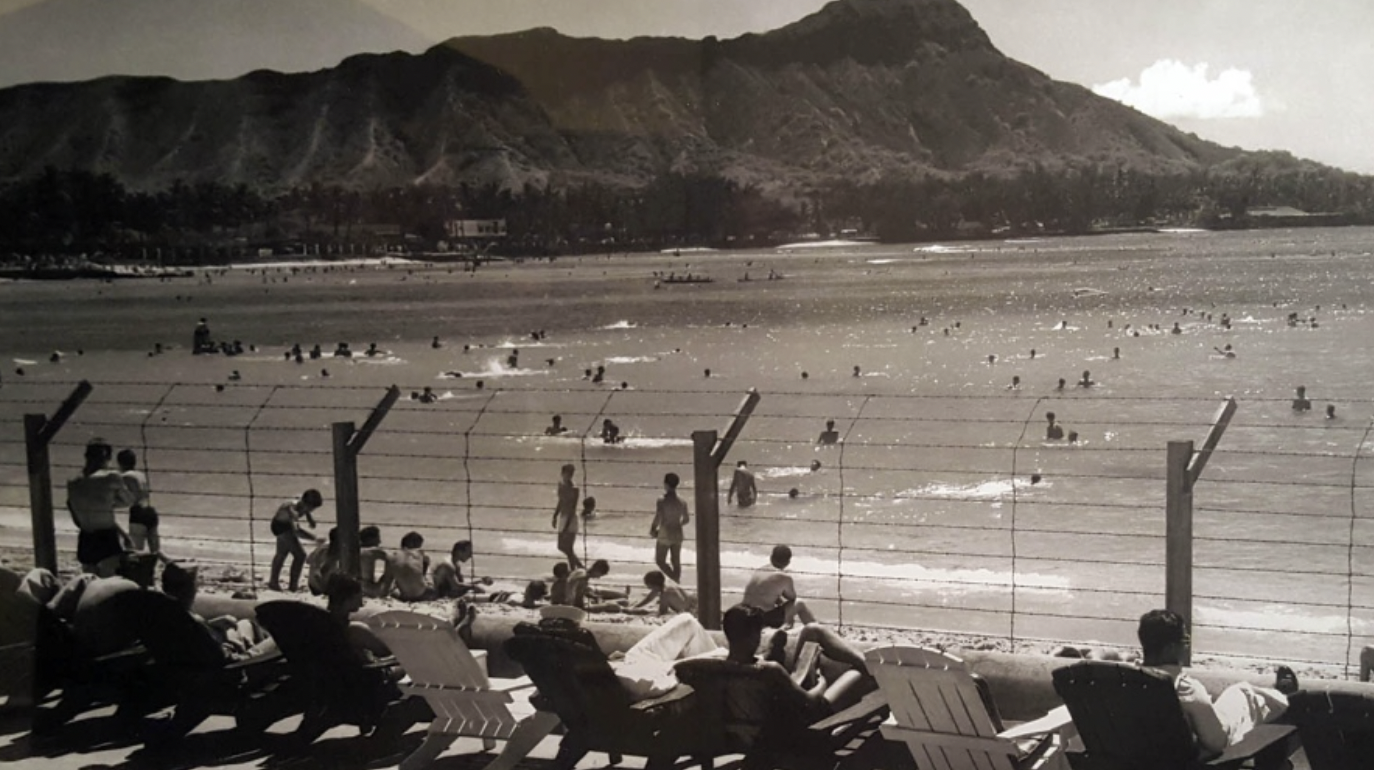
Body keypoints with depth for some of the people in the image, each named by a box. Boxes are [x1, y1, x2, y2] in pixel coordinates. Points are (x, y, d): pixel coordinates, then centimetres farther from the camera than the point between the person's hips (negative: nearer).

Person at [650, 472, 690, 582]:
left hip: (664, 536, -5)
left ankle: (675, 580, -8)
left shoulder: (662, 501, -19)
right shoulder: (682, 502, -2)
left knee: (660, 560, 9)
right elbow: (685, 520, 9)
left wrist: (652, 530, -6)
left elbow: (657, 519, -23)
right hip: (677, 535, 5)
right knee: (676, 562, 16)